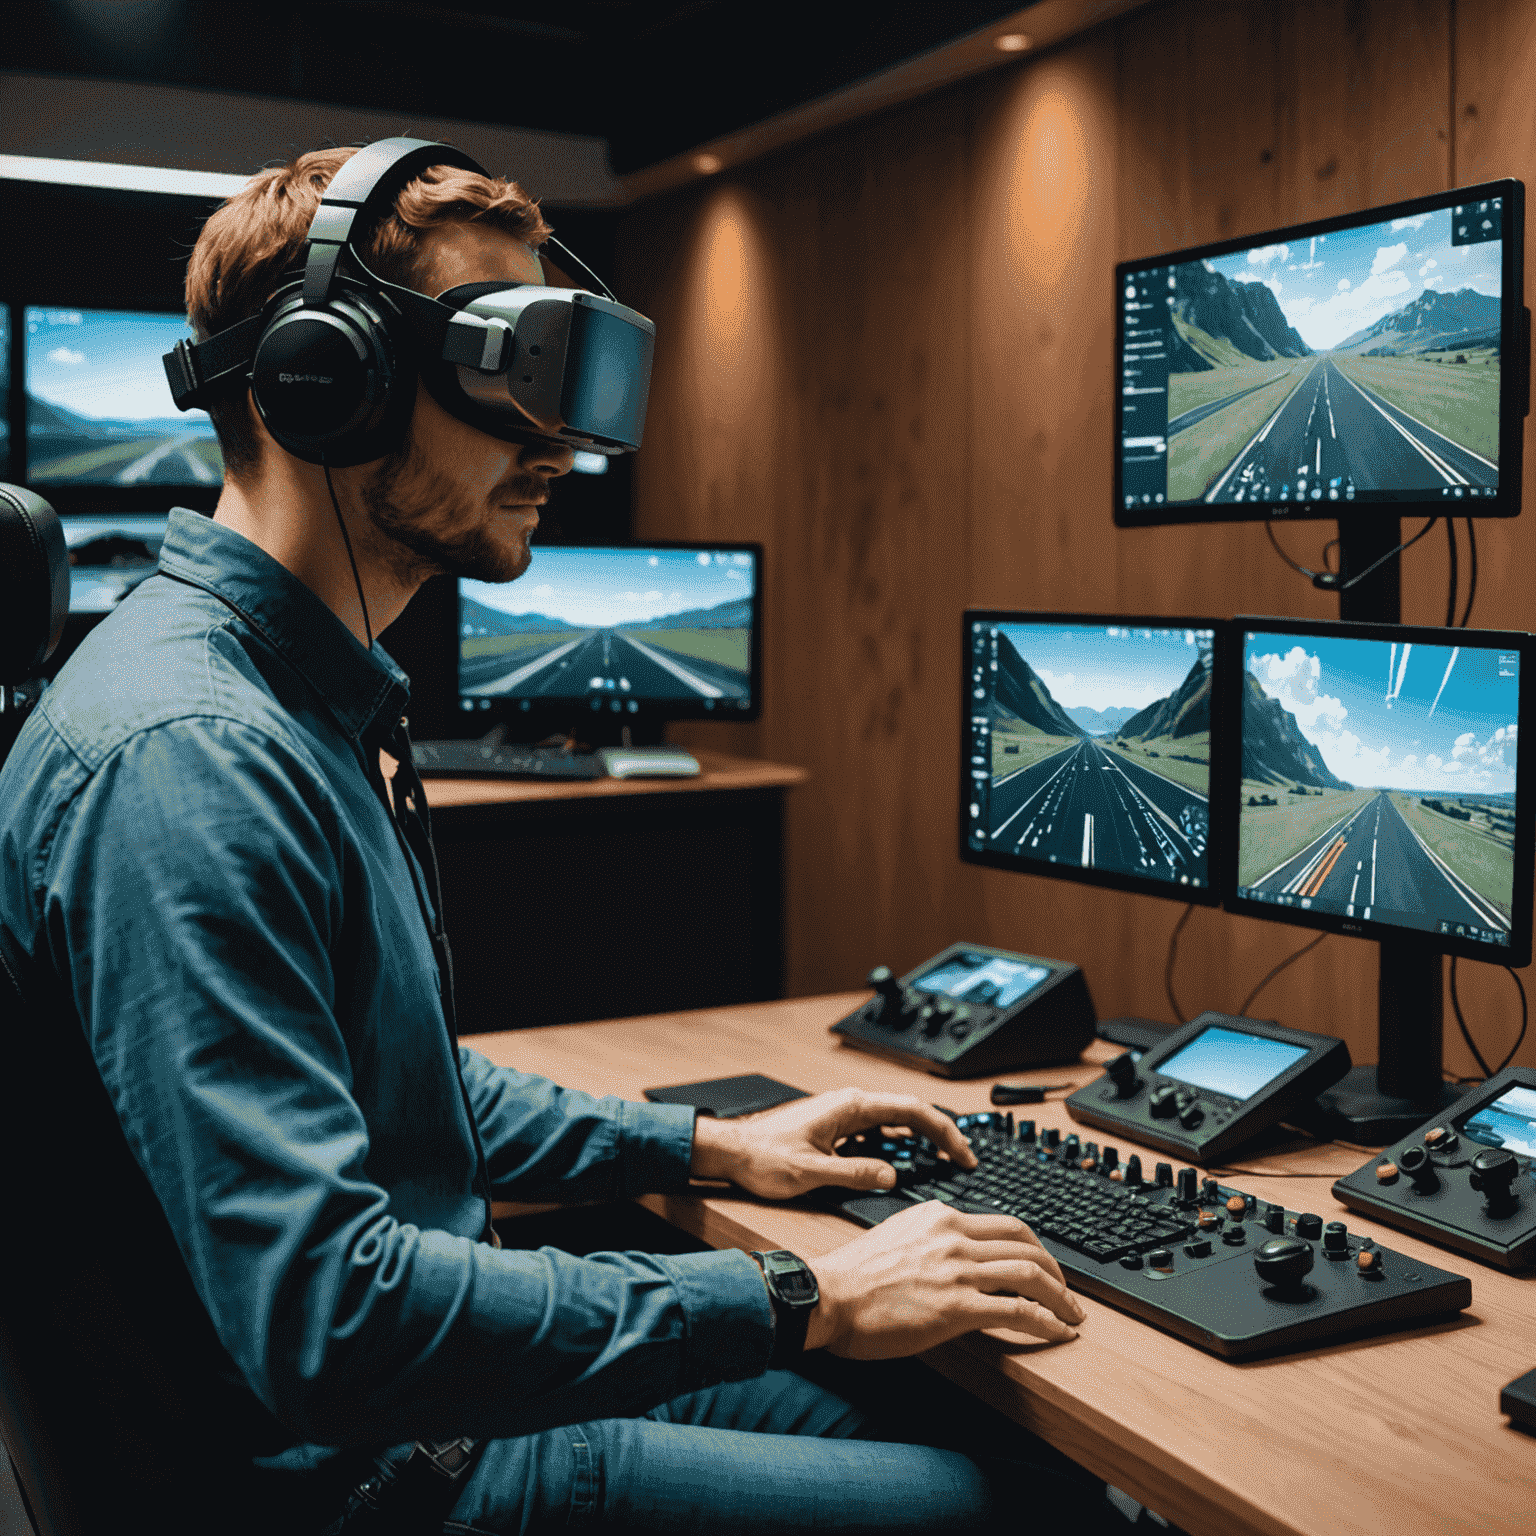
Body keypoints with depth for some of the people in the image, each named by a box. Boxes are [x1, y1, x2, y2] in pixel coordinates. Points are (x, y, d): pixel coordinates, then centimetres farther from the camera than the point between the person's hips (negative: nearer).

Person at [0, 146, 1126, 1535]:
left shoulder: (306, 701, 9)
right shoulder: (185, 755, -25)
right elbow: (320, 1308, -31)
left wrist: (705, 1146, 14)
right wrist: (803, 1302, -24)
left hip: (436, 1387, 10)